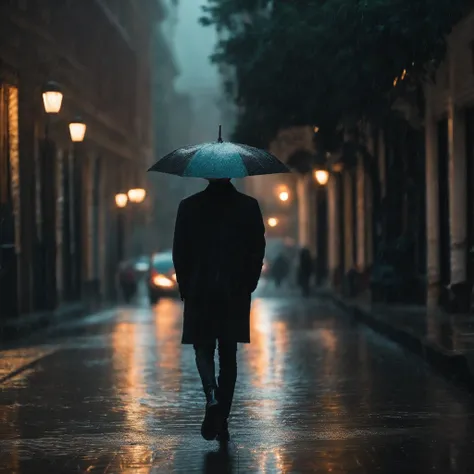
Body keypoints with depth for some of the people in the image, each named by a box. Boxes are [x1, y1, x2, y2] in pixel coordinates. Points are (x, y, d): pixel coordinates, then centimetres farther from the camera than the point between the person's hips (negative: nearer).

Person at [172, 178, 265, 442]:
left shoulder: (189, 206, -2)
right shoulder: (249, 206, 0)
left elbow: (179, 252, -1)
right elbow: (258, 250, 1)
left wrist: (185, 287, 9)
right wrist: (248, 286, 11)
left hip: (199, 293, -1)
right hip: (236, 294, 1)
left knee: (203, 348, 11)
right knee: (228, 354, 9)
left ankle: (212, 396, -17)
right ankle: (222, 420, 10)